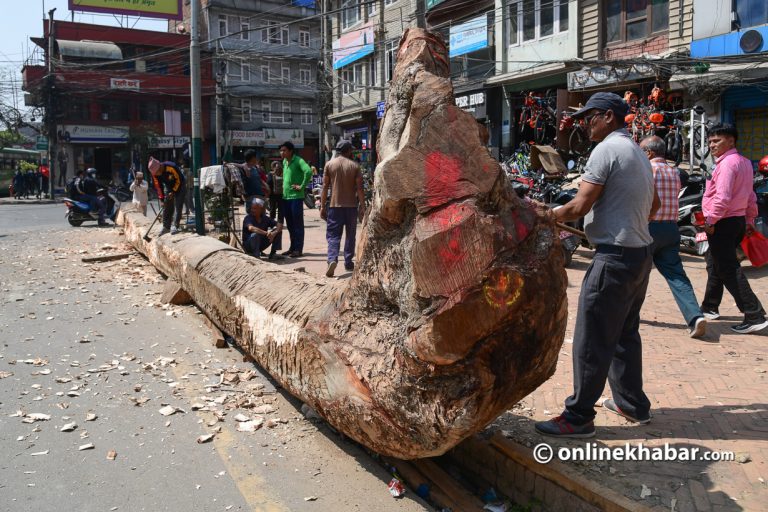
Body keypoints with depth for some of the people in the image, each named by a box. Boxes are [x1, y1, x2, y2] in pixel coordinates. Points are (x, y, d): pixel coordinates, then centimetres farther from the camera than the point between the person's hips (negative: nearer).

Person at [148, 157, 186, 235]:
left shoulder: (171, 167, -33)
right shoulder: (155, 173, -16)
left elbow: (180, 179, -21)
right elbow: (158, 186, -5)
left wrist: (173, 192, -18)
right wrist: (162, 199, -9)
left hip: (178, 187, -5)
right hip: (168, 187, 5)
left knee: (178, 207, -13)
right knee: (166, 207, 3)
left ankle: (175, 227, -13)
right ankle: (166, 227, 11)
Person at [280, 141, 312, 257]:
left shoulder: (298, 161, -11)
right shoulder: (284, 162, 14)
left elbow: (308, 171, -27)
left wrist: (302, 186, -22)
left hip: (296, 197, -8)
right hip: (285, 197, 8)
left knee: (298, 224, -3)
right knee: (290, 224, 13)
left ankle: (298, 249, 1)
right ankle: (292, 247, 22)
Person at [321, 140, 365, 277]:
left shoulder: (329, 164, 1)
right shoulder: (354, 166, 0)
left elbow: (325, 186, -1)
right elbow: (359, 188, -4)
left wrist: (322, 206, 3)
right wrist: (363, 207, 0)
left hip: (335, 205, 0)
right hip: (351, 205, 0)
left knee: (333, 235, -1)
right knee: (350, 235, 13)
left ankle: (332, 259, -23)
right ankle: (348, 263, 17)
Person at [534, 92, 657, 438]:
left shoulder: (607, 149, -13)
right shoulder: (638, 152, 16)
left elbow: (579, 207, -19)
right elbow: (653, 206, 24)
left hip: (615, 257, -10)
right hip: (641, 252, 10)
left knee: (592, 341, -5)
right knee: (625, 334, 19)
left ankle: (578, 417, 2)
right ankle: (633, 404, 29)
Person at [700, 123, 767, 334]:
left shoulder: (727, 163, -17)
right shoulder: (744, 162, 14)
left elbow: (722, 197, -25)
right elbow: (751, 196, 19)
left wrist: (710, 220, -18)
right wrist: (750, 220, 23)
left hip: (723, 223, -10)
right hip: (739, 221, 10)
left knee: (729, 270, -8)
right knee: (715, 265, 20)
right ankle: (710, 307, 31)